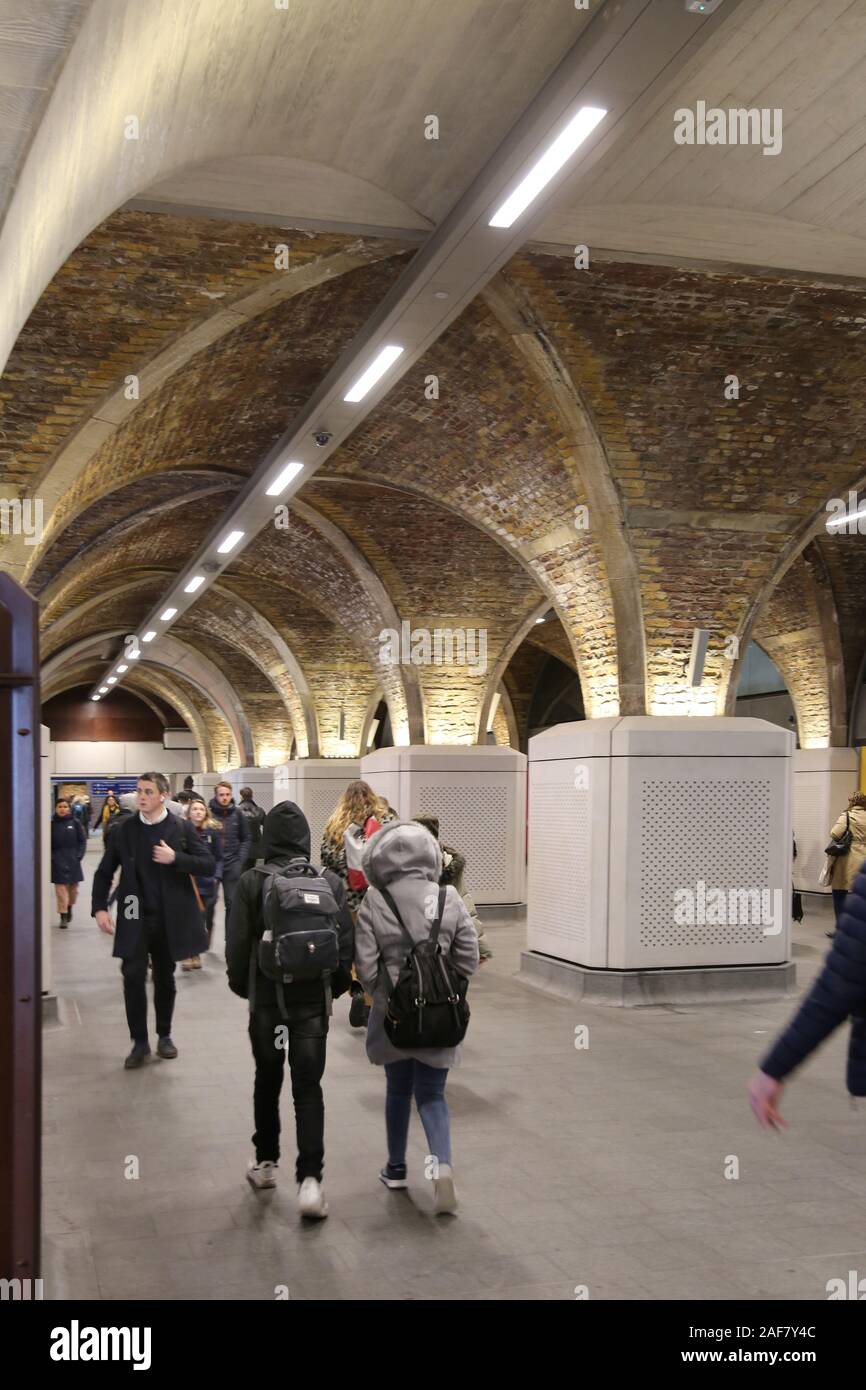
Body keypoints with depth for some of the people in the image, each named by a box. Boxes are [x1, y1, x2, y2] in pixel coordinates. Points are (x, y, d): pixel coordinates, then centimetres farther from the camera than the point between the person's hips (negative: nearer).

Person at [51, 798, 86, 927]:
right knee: (60, 888, -5)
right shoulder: (52, 824, -2)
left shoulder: (75, 822, -1)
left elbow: (82, 840, 3)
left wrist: (79, 855, -6)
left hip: (73, 860, 1)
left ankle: (70, 907, 36)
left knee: (73, 887, 12)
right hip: (57, 861, -1)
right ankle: (63, 916, -1)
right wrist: (51, 856, -9)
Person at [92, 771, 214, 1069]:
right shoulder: (123, 830, 1)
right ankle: (139, 1042, 4)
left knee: (165, 978, 12)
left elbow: (209, 865, -6)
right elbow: (104, 872, 7)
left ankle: (164, 1036, 27)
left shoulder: (182, 828, -3)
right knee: (133, 977, -8)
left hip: (170, 918, 0)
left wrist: (176, 859, -19)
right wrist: (99, 908, -5)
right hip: (135, 918, 0)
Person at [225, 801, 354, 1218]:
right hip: (313, 1000, 0)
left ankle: (265, 1162, 32)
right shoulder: (329, 882, -5)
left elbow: (237, 944, -5)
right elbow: (345, 941, -1)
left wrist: (241, 985, 12)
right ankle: (310, 1179, -7)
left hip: (266, 999, 0)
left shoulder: (252, 882, -10)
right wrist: (337, 986, 14)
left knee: (267, 1080, 20)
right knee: (309, 1089, 3)